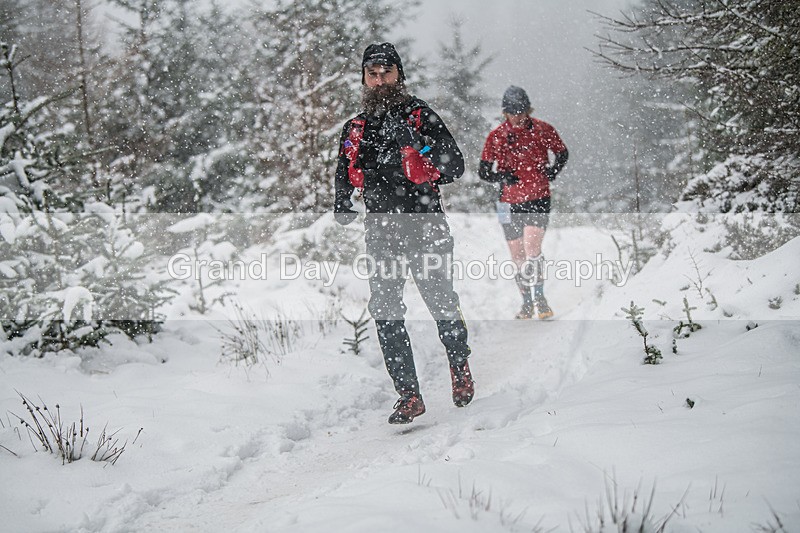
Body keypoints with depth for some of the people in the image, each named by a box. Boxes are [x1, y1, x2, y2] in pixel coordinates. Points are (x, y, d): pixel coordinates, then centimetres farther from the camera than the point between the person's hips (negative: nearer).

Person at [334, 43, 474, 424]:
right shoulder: (355, 129, 15)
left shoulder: (421, 116, 1)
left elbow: (455, 166, -5)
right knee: (385, 314, -4)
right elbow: (345, 176, 26)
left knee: (442, 305, 0)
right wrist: (342, 205, 4)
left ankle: (460, 365, 29)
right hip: (381, 229, 4)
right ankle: (409, 394, 2)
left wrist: (413, 149, -20)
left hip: (424, 225, -4)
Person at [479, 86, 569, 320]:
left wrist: (551, 172, -2)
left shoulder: (542, 130, -1)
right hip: (510, 202, 2)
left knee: (532, 248, -18)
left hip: (538, 199, -2)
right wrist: (502, 176, -14)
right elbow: (483, 171, 5)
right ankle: (527, 303, 19)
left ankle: (539, 297, -5)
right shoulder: (496, 136, 0)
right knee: (517, 256, 7)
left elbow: (562, 153, 15)